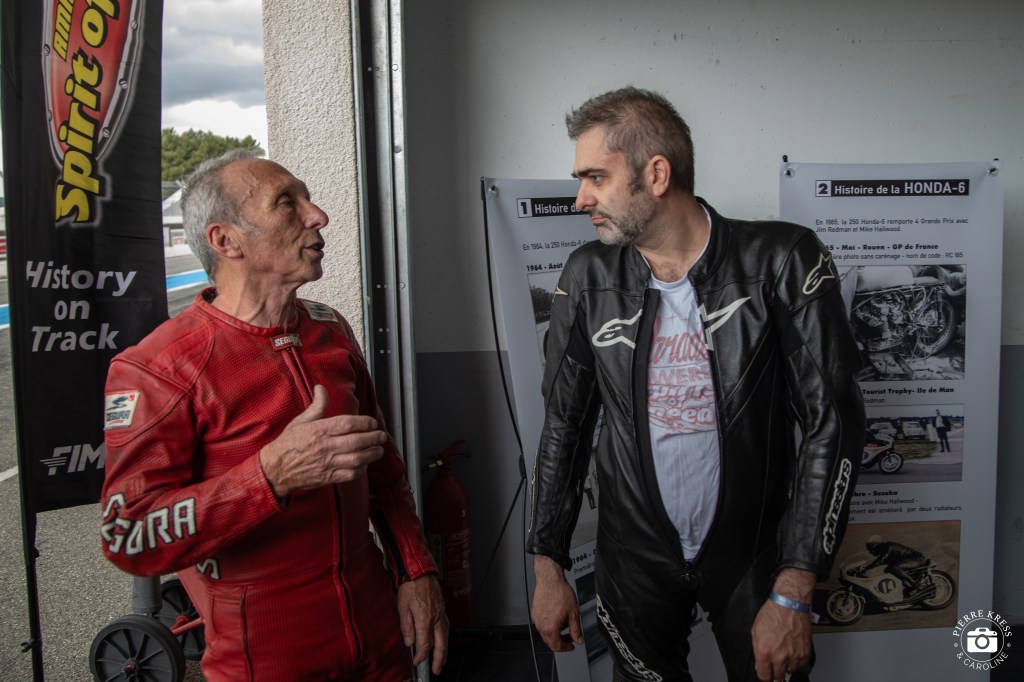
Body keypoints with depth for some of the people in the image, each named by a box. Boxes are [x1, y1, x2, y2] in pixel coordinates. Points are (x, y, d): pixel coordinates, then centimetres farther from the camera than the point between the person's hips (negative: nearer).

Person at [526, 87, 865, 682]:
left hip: (753, 554, -2)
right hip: (635, 557, 2)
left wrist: (793, 593, -16)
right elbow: (565, 424, 1)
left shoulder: (783, 262, -15)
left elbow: (832, 425, -14)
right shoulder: (588, 277, -6)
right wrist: (548, 566, 2)